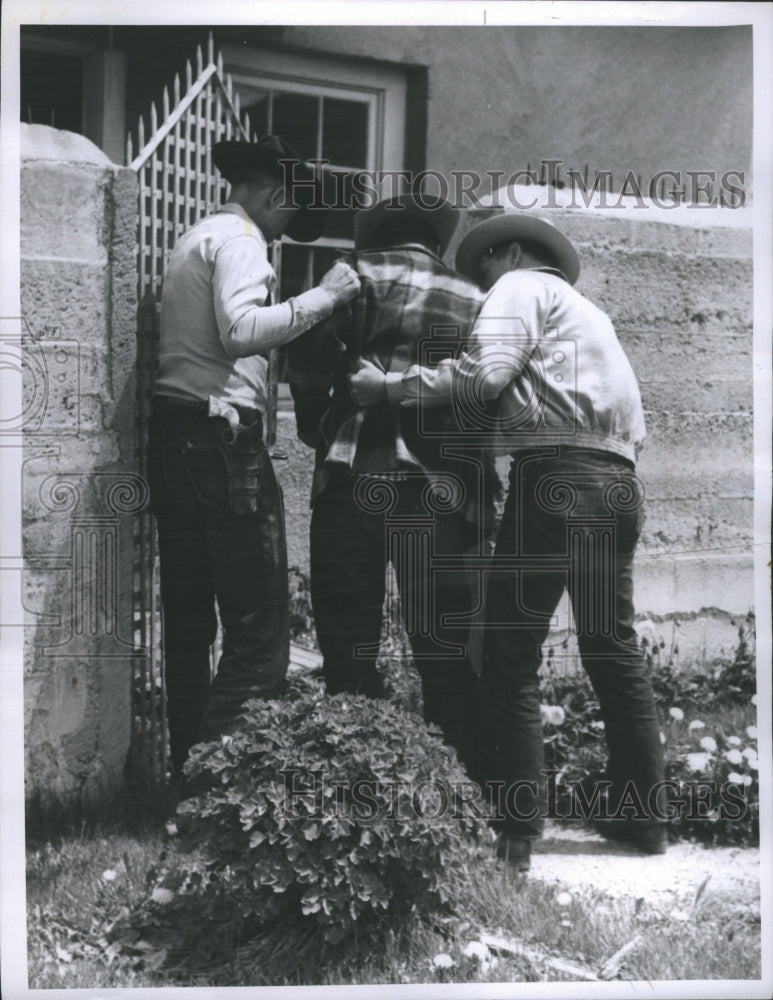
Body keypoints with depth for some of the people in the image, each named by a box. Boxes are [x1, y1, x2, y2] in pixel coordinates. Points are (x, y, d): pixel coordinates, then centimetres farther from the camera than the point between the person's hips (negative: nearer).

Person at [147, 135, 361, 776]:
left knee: (191, 623, 13)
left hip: (174, 435, 10)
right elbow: (239, 331, -20)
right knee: (260, 632, -11)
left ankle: (186, 768, 19)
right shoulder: (239, 238, -4)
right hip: (221, 437, -10)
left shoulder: (197, 238, 25)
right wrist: (322, 298, -15)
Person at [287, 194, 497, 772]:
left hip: (349, 484, 0)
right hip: (438, 491, 0)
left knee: (349, 648, 8)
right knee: (446, 652, 7)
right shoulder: (473, 302, 9)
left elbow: (306, 373, -6)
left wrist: (324, 438, 8)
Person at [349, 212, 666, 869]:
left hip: (555, 475, -9)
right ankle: (643, 816, 22)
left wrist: (389, 387, -6)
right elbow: (635, 426, 24)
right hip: (620, 479, 9)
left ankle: (514, 833, -8)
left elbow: (484, 374, -12)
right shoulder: (589, 312, 32)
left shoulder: (522, 286, 6)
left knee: (512, 654, -6)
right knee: (615, 647, 16)